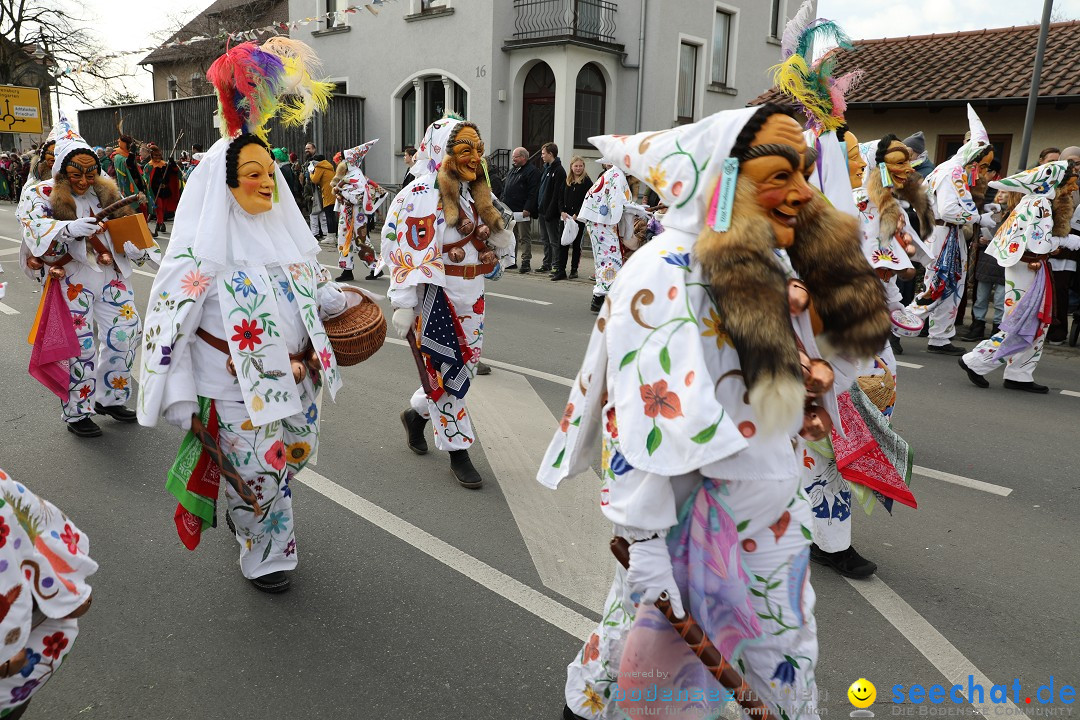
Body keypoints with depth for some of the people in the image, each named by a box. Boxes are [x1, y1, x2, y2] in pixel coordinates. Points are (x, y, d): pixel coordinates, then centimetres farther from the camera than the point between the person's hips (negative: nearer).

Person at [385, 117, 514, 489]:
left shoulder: (477, 194, 12)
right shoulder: (423, 194, -12)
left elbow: (499, 242, 23)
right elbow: (405, 250, -18)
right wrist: (403, 303, -21)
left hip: (472, 294, 8)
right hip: (436, 294, -8)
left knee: (466, 362, 14)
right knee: (445, 368, 0)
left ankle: (417, 413, 38)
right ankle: (458, 450, 13)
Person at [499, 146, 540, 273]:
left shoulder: (532, 171, -7)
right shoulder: (512, 170, 20)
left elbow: (533, 193, -15)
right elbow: (505, 189, 24)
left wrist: (527, 209, -21)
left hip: (522, 212, -8)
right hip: (509, 210, 8)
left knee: (524, 238, -4)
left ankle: (526, 262, -1)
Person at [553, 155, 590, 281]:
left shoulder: (587, 182, -2)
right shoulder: (567, 181, 11)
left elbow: (587, 201, -9)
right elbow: (561, 198, 9)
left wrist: (576, 215, -15)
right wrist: (563, 212, -7)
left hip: (579, 217, -4)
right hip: (566, 217, 4)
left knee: (576, 243, 5)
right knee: (562, 242, -2)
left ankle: (574, 269, 14)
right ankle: (561, 270, -1)